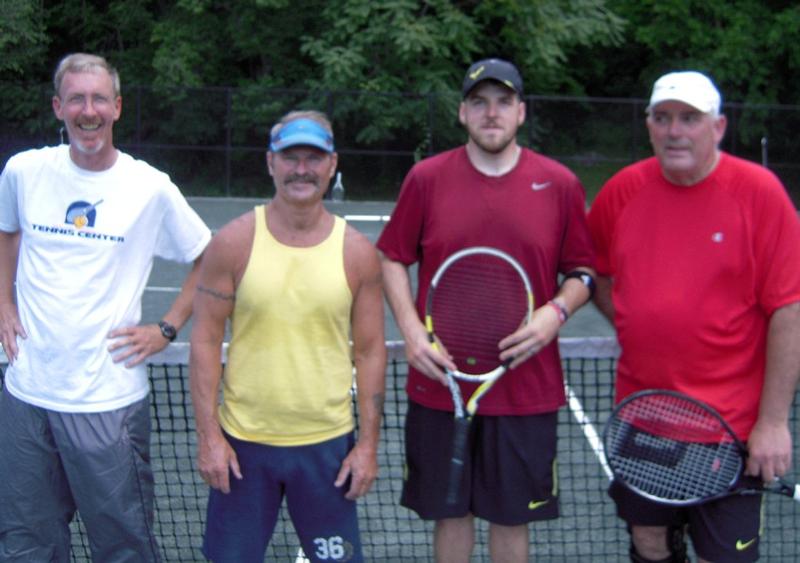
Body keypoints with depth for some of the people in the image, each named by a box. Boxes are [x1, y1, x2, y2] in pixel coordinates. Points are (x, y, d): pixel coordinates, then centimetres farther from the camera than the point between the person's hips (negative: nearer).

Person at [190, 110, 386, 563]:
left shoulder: (358, 253, -2)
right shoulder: (234, 243, -4)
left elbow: (370, 351, 2)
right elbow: (206, 341, -2)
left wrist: (369, 444, -1)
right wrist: (208, 435, -7)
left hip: (327, 444, 0)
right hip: (242, 441, 0)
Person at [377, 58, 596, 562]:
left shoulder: (560, 184, -1)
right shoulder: (427, 178, -1)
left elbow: (583, 271, 6)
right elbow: (393, 260, 7)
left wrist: (556, 312, -15)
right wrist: (412, 331, -7)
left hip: (526, 385, 0)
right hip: (440, 382, 0)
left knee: (512, 517, 11)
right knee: (450, 511, 13)